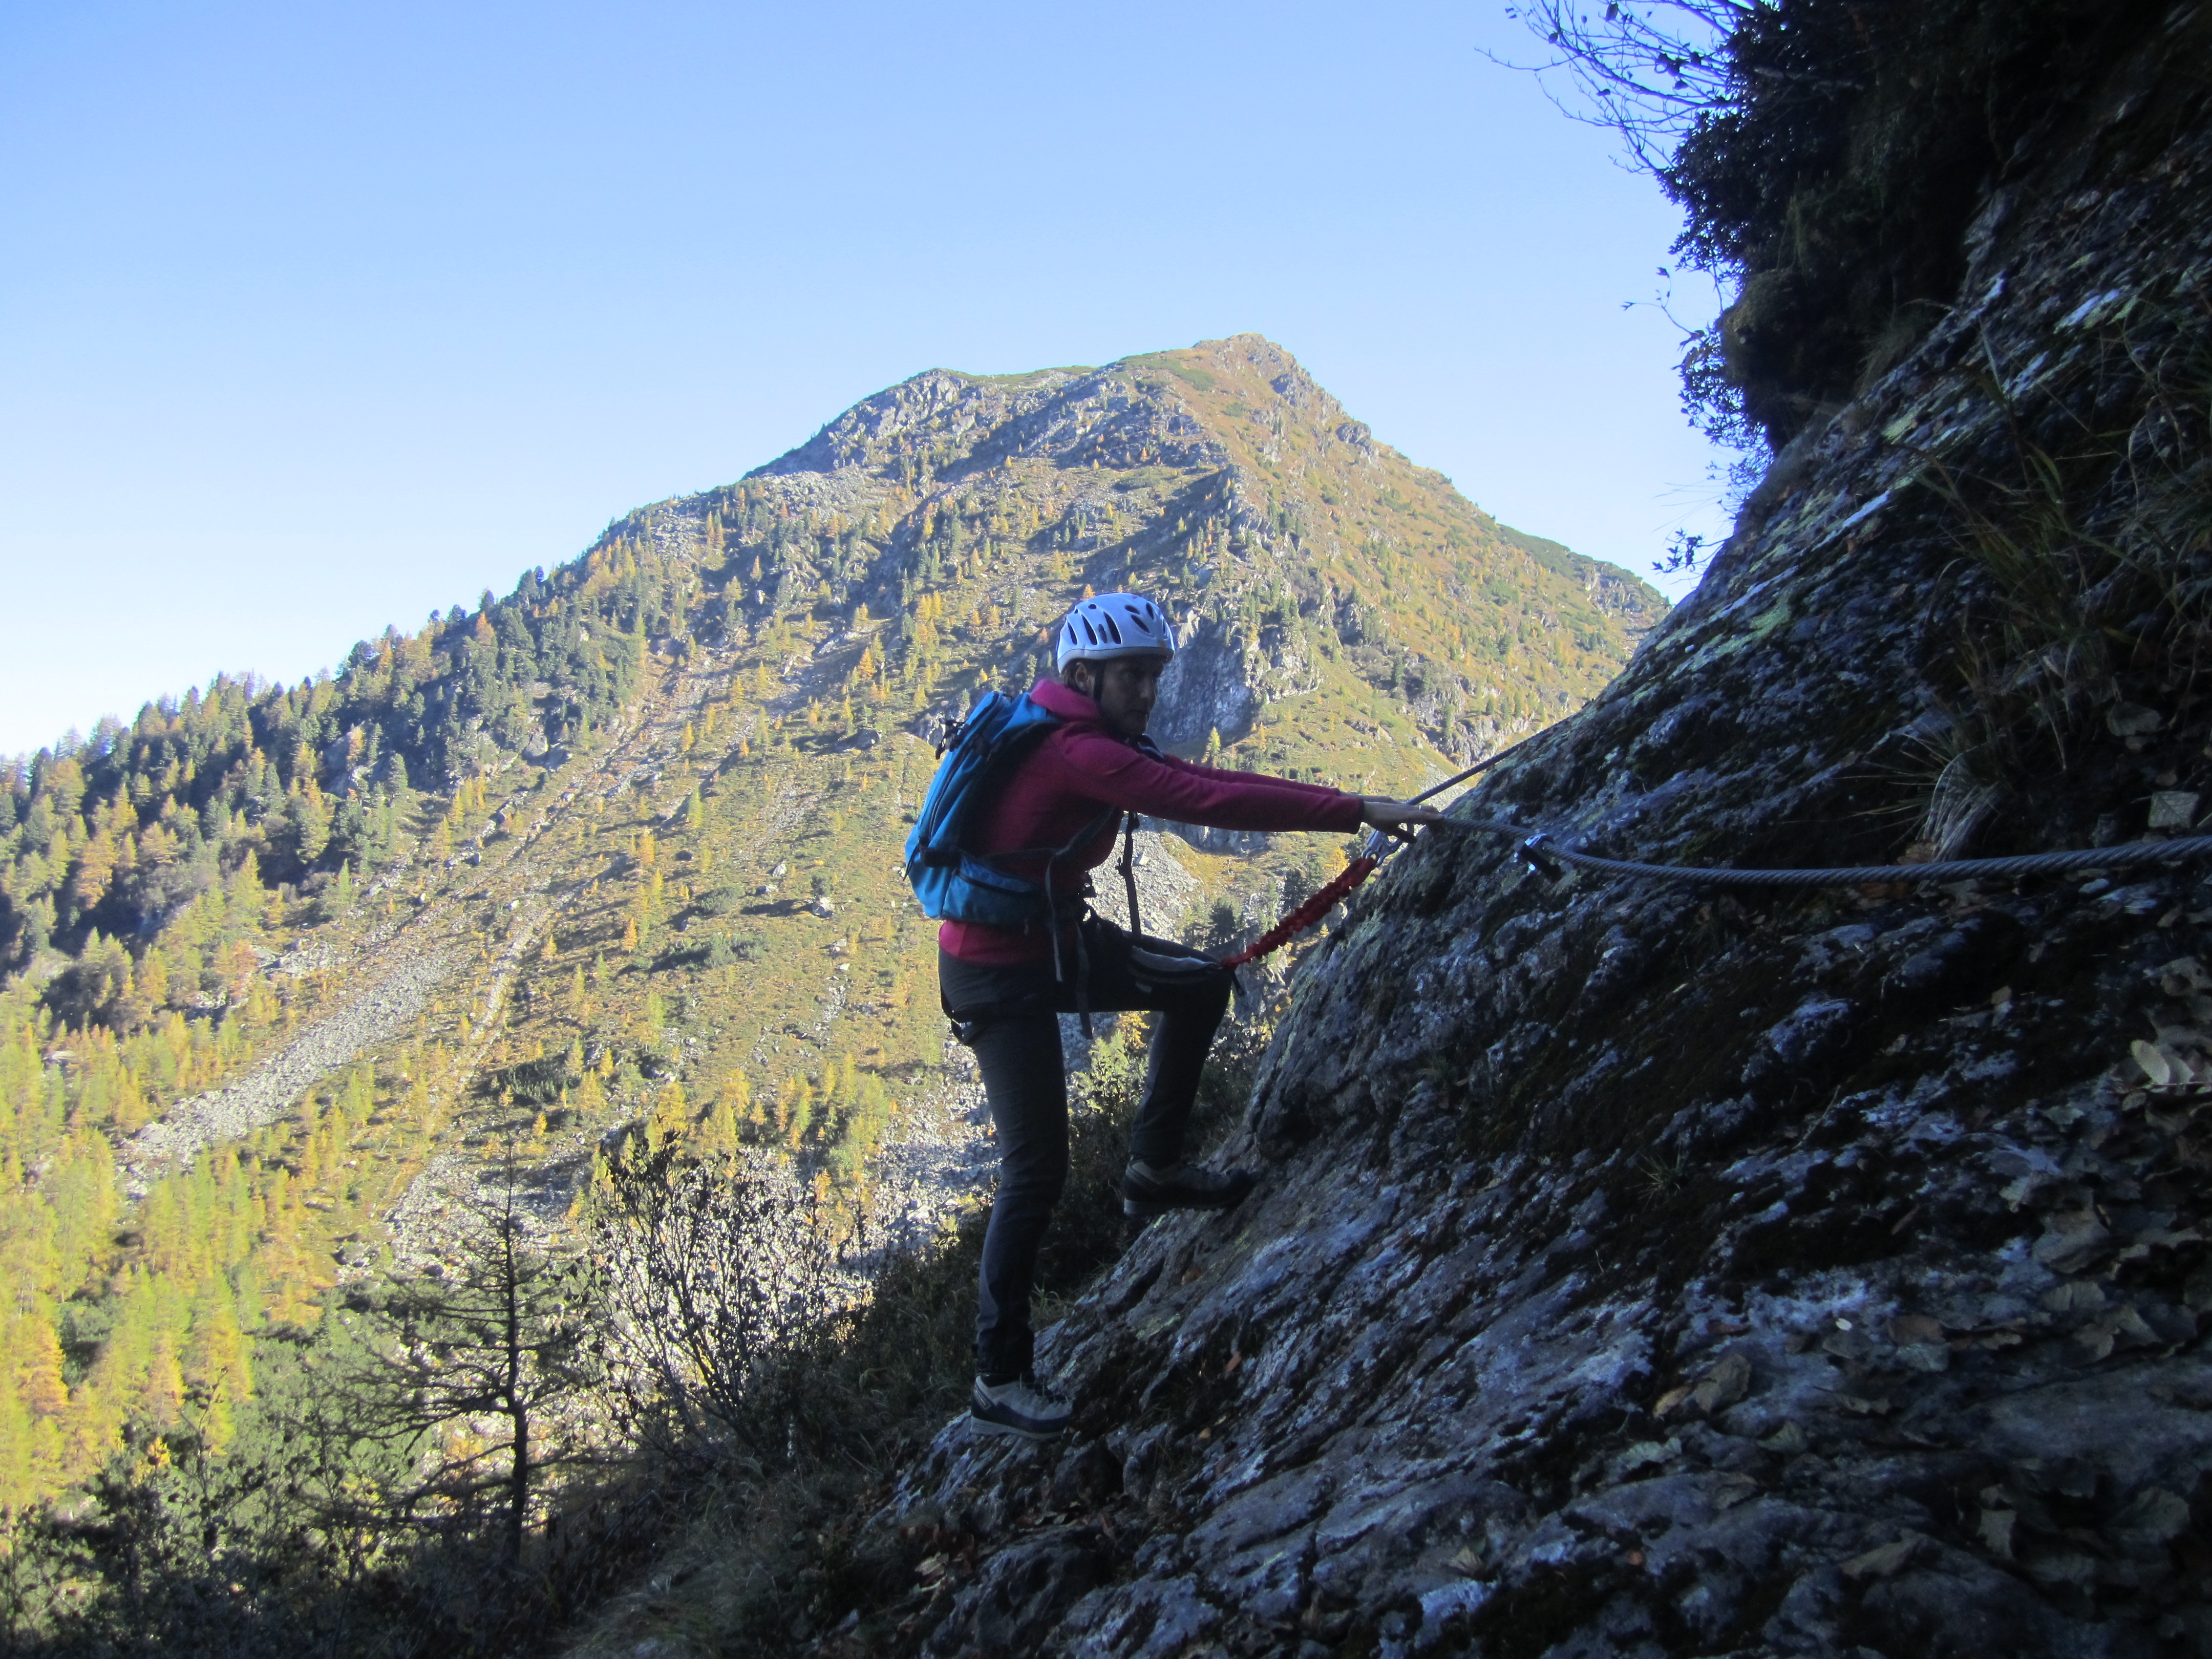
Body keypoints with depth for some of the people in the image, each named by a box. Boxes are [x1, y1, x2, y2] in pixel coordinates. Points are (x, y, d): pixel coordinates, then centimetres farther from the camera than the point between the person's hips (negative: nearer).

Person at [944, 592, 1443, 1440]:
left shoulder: (1099, 742, 5)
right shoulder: (1072, 750, -25)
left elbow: (1208, 781, 1)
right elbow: (1206, 802, -32)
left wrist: (1354, 809, -6)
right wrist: (1357, 811, -33)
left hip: (1056, 940, 9)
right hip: (996, 971, -9)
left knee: (1201, 983, 10)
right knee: (1039, 1167, -7)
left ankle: (1154, 1166, 20)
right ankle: (999, 1381, 4)